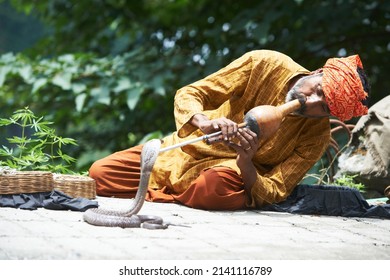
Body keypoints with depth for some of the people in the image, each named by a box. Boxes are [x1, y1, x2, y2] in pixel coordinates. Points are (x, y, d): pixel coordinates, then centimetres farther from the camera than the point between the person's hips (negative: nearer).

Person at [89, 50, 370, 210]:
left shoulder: (316, 137, -14)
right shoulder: (264, 64, -15)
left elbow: (271, 194, -17)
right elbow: (188, 94, -10)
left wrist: (245, 161, -37)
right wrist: (204, 121, -34)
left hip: (232, 174, -1)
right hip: (186, 150, 2)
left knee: (217, 186, -40)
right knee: (99, 173, -13)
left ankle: (156, 196, -10)